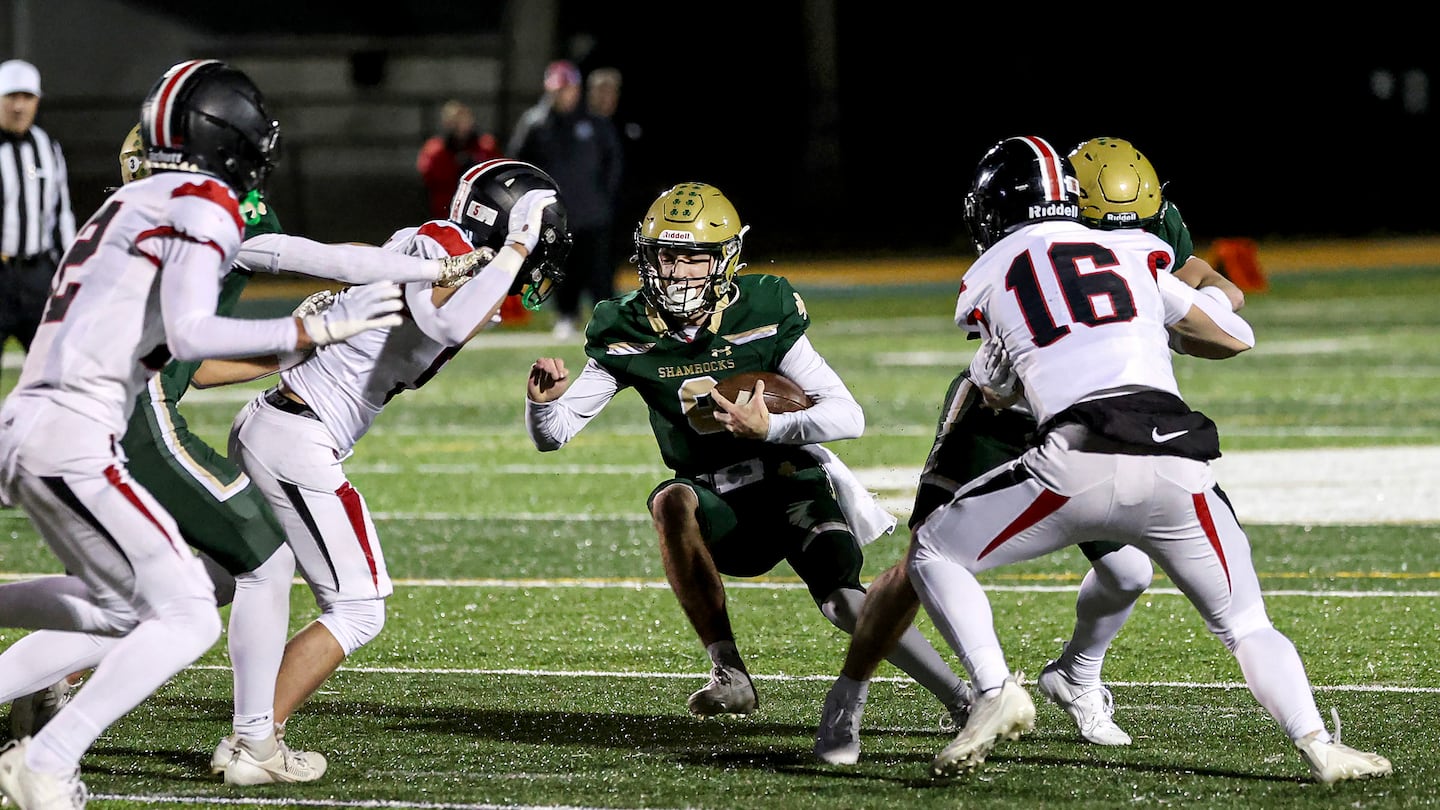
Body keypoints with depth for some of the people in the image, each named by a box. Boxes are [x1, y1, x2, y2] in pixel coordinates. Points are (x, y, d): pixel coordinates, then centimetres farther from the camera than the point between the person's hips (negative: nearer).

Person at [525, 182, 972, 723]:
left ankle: (964, 699, -14)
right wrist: (542, 399, -28)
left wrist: (767, 428, -33)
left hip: (789, 481, -2)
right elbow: (551, 435, -4)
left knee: (843, 602, -24)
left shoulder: (764, 318, -13)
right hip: (717, 504, 2)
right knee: (671, 501, -32)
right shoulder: (629, 336, -6)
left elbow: (849, 416, -17)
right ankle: (729, 676, -29)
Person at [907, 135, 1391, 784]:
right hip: (1176, 461, 2)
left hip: (1079, 463, -2)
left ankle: (995, 694, -2)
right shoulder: (1130, 253, 22)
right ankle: (1317, 746, -3)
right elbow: (1234, 338, 29)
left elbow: (996, 393, 35)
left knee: (935, 555, 17)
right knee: (1245, 626, 19)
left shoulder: (989, 279, 18)